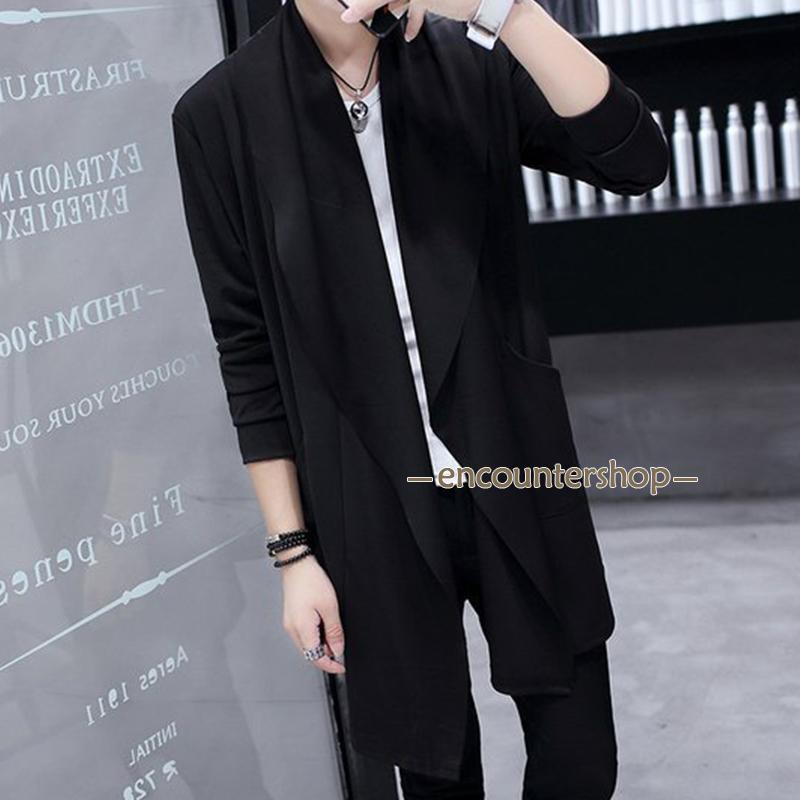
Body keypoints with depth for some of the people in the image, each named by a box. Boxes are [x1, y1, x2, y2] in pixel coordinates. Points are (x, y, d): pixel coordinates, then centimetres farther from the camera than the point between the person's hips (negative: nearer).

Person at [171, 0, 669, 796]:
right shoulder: (222, 112, -5)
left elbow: (638, 161, -14)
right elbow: (249, 348, -3)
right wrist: (292, 550, -2)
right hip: (373, 510, -1)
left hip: (516, 480, 2)